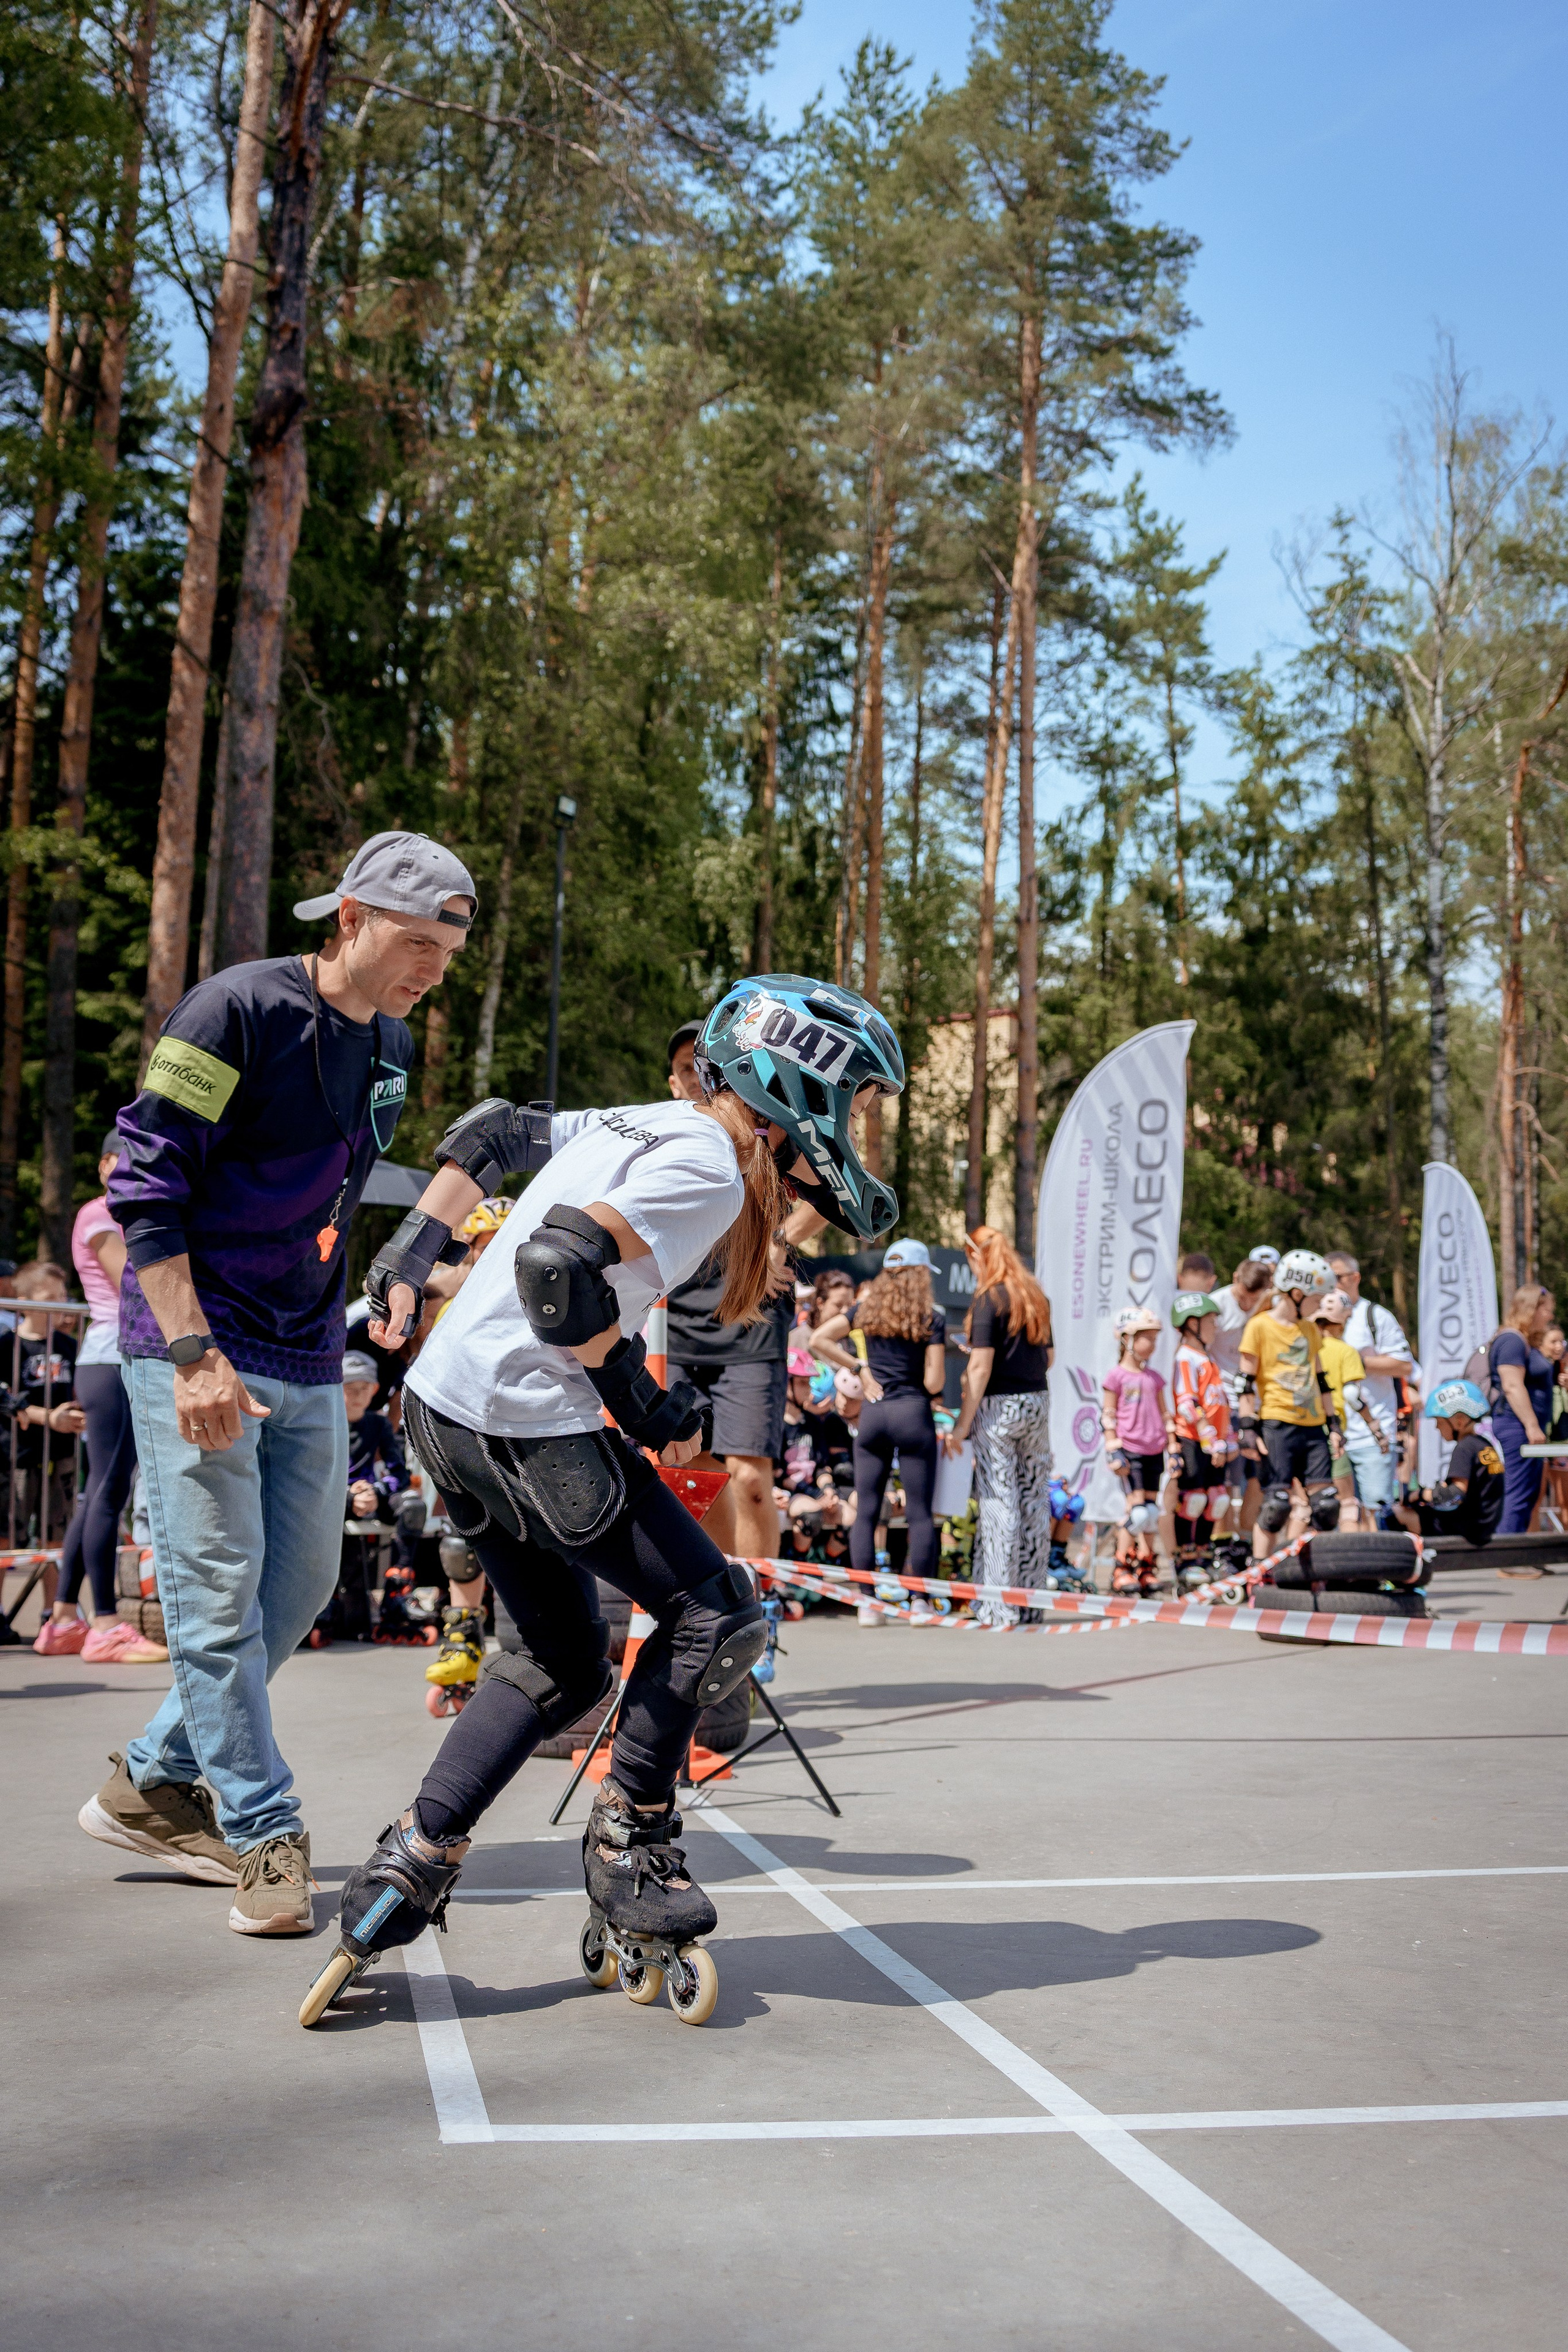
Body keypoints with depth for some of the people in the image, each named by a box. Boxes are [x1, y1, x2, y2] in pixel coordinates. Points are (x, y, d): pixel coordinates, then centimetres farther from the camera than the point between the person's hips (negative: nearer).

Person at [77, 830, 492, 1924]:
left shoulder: (391, 1047, 10)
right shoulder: (240, 1010, -14)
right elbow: (145, 1182, -17)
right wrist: (193, 1352, -22)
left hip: (311, 1362, 8)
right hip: (196, 1346, -8)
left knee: (301, 1585, 11)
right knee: (220, 1587, -4)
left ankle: (154, 1783, 27)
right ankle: (265, 1832, 7)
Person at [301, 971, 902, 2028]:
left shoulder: (633, 1124, 16)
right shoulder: (708, 1166, -14)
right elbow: (557, 1261, -25)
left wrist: (409, 1255, 25)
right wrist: (639, 1396, -14)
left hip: (445, 1404, 10)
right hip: (528, 1421, -10)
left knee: (566, 1662, 19)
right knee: (718, 1617, 0)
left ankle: (409, 1866, 16)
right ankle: (630, 1843, 13)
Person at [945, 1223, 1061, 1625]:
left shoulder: (990, 1299, -10)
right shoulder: (1037, 1297, 11)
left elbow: (980, 1368, -14)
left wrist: (961, 1424, -13)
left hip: (1001, 1405, -7)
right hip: (1038, 1402, 7)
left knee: (999, 1502, -3)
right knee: (1035, 1500, 10)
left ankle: (1000, 1607, -1)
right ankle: (1032, 1596, 17)